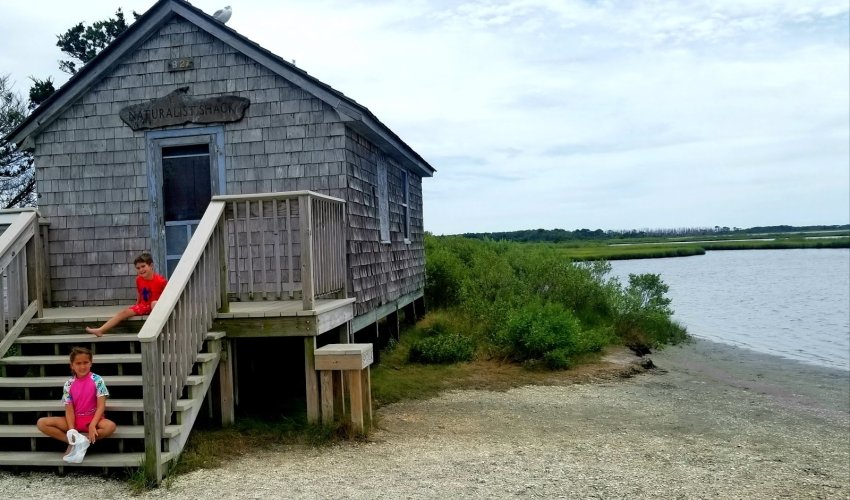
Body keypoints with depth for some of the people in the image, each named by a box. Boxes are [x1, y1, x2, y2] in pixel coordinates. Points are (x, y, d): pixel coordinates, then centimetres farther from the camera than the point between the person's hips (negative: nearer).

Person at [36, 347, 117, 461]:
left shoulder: (97, 380, -9)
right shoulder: (69, 384, -2)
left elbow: (101, 406, -13)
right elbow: (69, 410, -5)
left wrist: (92, 425, -25)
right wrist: (71, 431, -19)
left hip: (93, 418, -3)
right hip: (75, 420, 3)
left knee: (110, 426, -35)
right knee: (41, 423, -14)